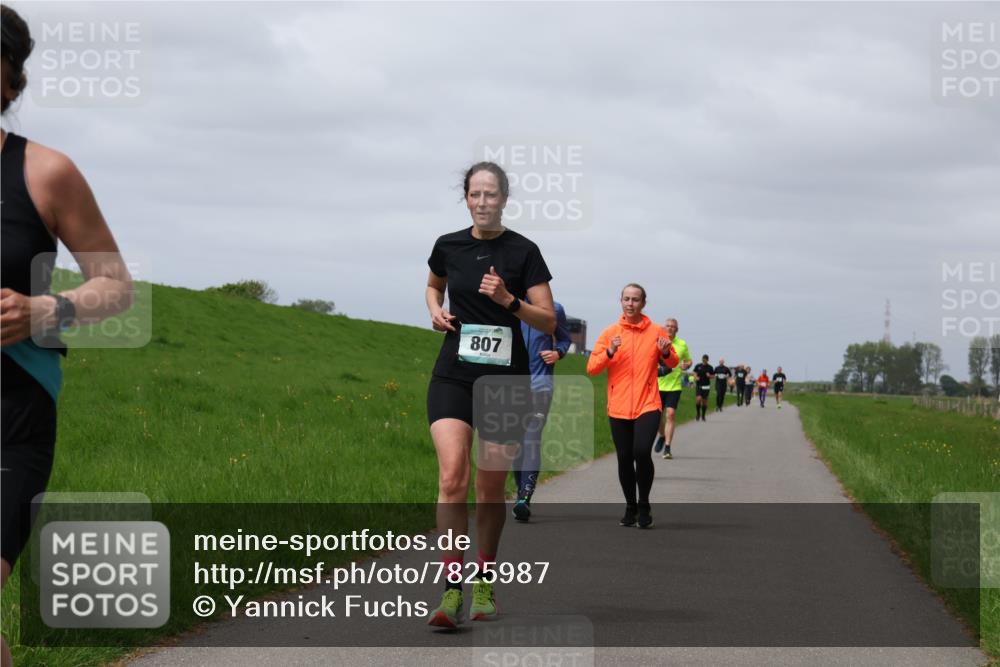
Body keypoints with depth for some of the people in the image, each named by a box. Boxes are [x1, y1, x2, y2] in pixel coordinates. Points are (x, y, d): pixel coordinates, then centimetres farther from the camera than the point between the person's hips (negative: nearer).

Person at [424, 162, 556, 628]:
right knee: (452, 475, -18)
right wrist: (436, 310, 6)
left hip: (505, 379, -1)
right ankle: (452, 588, -21)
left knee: (491, 489, 4)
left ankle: (484, 582, 24)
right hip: (453, 375, 1)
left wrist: (508, 300, -19)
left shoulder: (523, 252, -3)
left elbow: (549, 321, -4)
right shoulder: (448, 246, 5)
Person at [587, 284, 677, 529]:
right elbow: (591, 368, -1)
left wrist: (665, 353, -8)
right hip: (619, 407, 2)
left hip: (647, 405, -2)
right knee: (624, 459, 5)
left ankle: (644, 505, -2)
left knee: (642, 451, -20)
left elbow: (673, 363, 14)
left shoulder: (657, 332, 4)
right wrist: (610, 352, -17)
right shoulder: (610, 333, 4)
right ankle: (630, 507, 23)